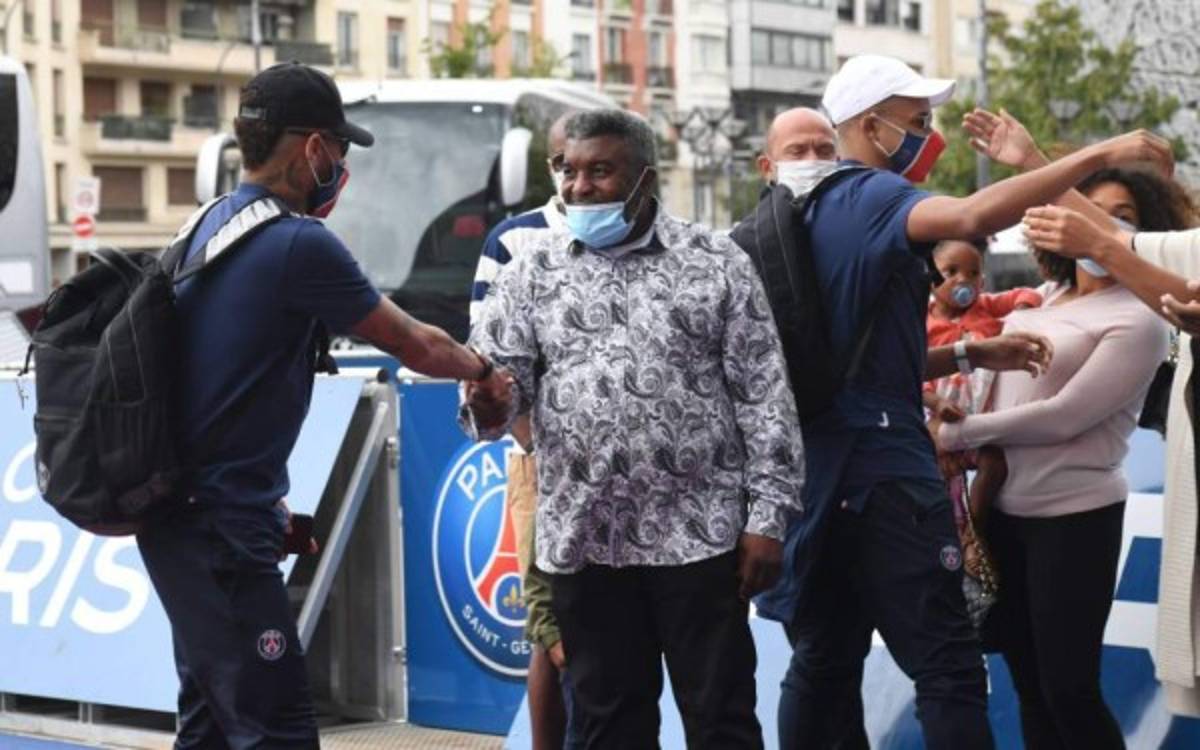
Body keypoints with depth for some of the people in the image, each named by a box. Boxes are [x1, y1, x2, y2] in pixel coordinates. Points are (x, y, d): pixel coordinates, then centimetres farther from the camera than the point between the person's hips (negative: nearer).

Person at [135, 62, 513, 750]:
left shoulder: (212, 224, 9)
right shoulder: (300, 246, -16)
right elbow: (411, 343, -5)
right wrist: (485, 372, 11)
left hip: (181, 514, 10)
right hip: (223, 530, -10)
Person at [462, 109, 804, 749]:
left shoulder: (716, 263, 1)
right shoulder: (533, 271, 8)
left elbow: (766, 401, 0)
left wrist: (767, 519, -5)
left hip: (699, 532, -2)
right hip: (584, 538, 2)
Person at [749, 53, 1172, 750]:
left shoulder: (827, 209, 18)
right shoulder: (873, 196, -11)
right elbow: (973, 216, -33)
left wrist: (968, 354, 11)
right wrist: (1100, 155, -28)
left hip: (827, 462, 10)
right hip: (883, 460, -10)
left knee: (826, 659, 13)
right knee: (949, 666, -9)